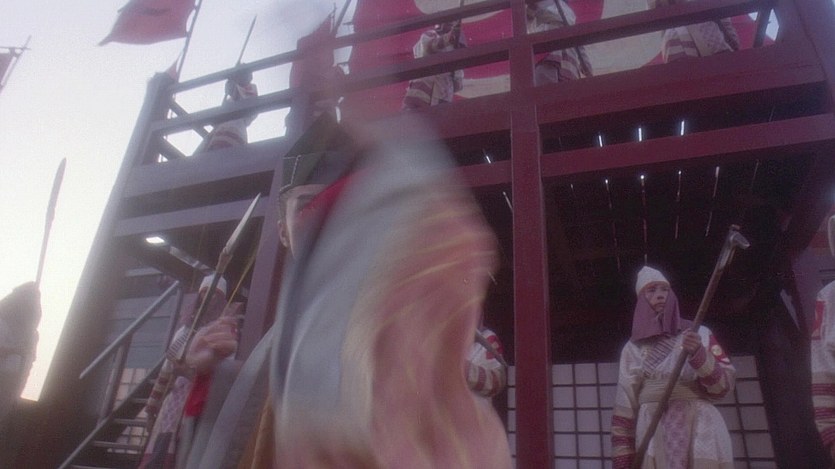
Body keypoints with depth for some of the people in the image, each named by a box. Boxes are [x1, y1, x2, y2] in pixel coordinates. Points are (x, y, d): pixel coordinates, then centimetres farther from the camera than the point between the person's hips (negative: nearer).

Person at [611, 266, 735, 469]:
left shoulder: (699, 334, 12)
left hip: (700, 431, 0)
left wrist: (699, 354, -14)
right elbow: (624, 406, 8)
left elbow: (725, 384, 3)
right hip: (654, 434, 0)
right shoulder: (633, 348, 13)